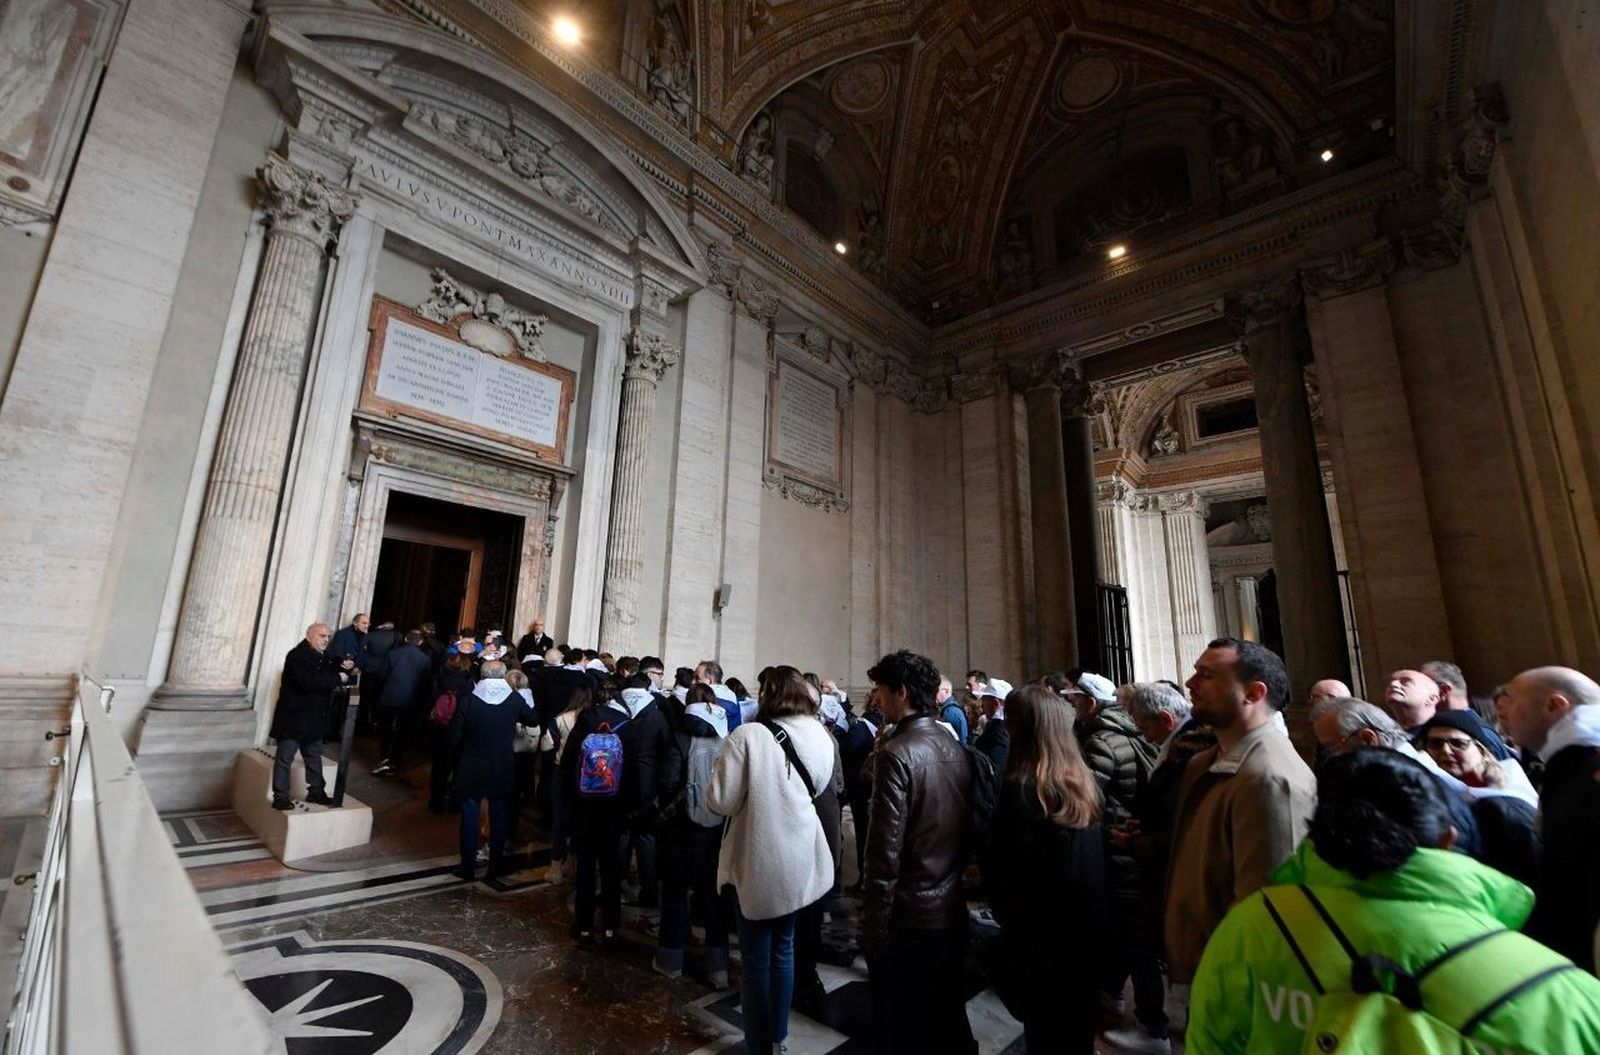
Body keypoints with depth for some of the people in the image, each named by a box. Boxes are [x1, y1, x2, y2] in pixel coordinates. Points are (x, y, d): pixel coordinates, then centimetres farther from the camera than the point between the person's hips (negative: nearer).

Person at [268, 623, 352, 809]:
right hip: (293, 717, -8)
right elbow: (308, 681, -27)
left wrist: (347, 668, -4)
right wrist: (337, 679, -21)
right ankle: (280, 797, 7)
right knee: (285, 757, 0)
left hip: (314, 718, 8)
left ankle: (316, 791, 22)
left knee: (314, 756, 14)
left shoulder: (324, 657, 11)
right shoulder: (297, 655, -15)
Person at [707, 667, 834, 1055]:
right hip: (800, 861, 5)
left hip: (757, 863, -5)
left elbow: (721, 801, -18)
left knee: (757, 957, 14)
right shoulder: (821, 737, -4)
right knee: (783, 947, 23)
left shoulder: (748, 736, -22)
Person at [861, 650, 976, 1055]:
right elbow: (967, 829, 9)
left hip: (908, 916, -7)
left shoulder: (896, 754, -21)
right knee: (949, 1021, 24)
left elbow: (885, 851, -21)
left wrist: (872, 926, -13)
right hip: (953, 910, 7)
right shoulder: (957, 749, 1)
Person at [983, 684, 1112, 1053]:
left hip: (1042, 934, -6)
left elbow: (1001, 869, -18)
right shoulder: (1086, 781, -4)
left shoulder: (1020, 788, -24)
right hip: (1090, 926, 6)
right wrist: (1097, 915, 15)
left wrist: (1008, 918, 0)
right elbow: (1098, 859, 5)